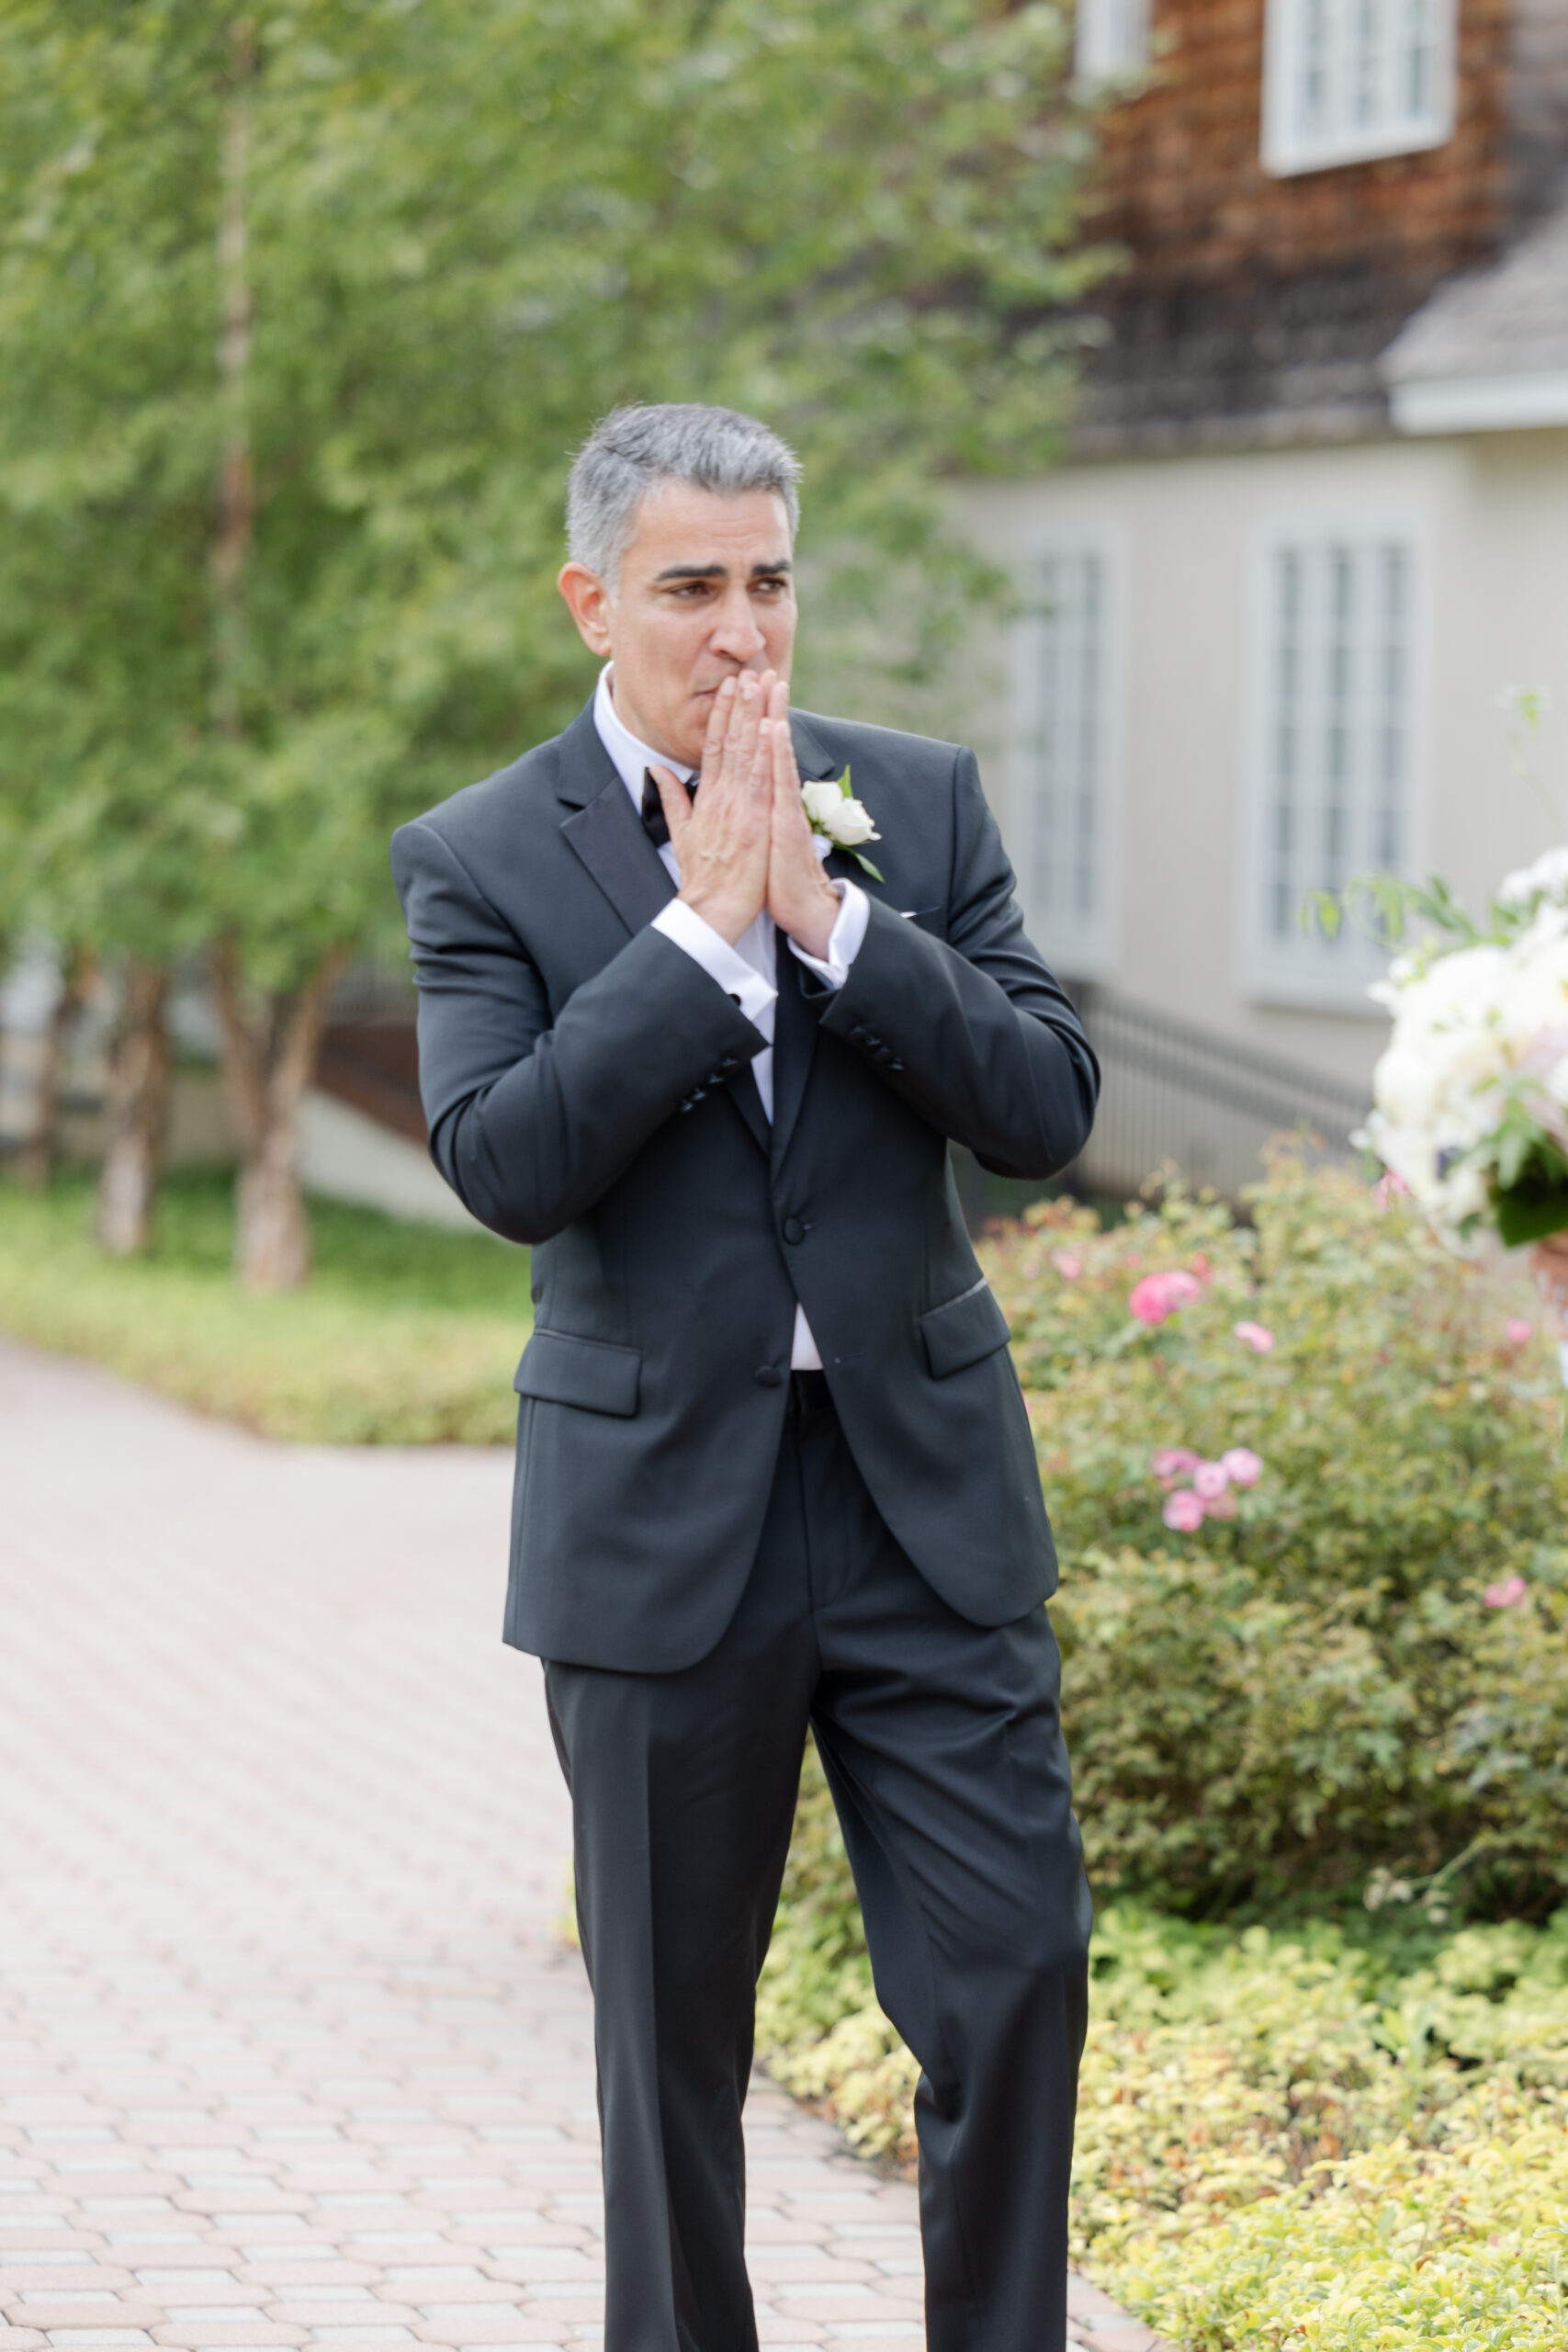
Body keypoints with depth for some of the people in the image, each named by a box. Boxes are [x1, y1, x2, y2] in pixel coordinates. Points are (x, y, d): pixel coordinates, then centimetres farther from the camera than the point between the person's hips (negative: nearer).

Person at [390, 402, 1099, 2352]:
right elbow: (503, 1163, -17)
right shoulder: (481, 859, -3)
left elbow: (1047, 1108, -4)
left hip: (921, 1481, 2)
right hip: (661, 1514, -2)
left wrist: (831, 914, -14)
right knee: (673, 2028, 8)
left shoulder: (917, 802, 5)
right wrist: (705, 922, -18)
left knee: (1015, 1971, -1)